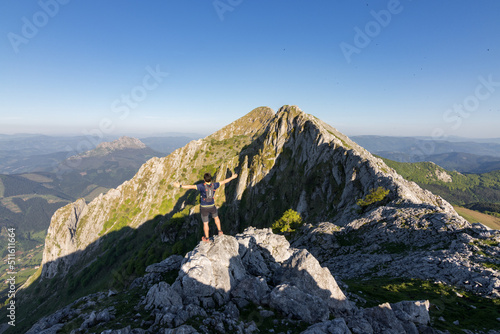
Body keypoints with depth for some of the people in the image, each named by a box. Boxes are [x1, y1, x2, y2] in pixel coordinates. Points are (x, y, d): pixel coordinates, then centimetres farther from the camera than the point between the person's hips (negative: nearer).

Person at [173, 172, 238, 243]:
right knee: (216, 217, 32)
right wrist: (232, 177, 14)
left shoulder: (202, 186, -24)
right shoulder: (214, 185, -12)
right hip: (212, 206, 3)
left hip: (204, 207, -2)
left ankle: (206, 238, 30)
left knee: (205, 223, 15)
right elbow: (223, 182, 0)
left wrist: (180, 186, -37)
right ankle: (220, 231, 41)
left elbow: (191, 186, -34)